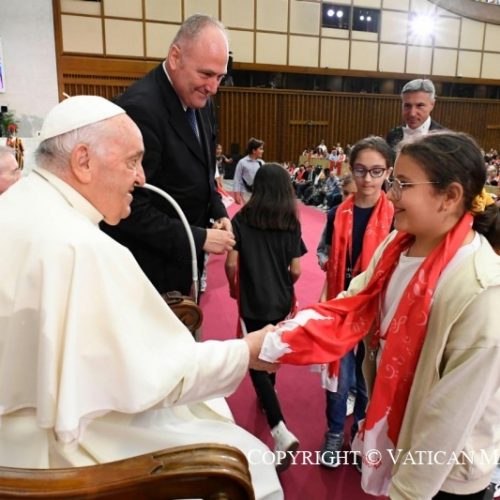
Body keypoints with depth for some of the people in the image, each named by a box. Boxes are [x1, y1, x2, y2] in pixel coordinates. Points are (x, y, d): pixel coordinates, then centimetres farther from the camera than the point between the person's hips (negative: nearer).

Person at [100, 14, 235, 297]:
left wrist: (218, 212, -2)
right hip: (151, 265, -8)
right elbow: (132, 207, -25)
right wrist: (199, 238, -21)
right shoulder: (140, 107, -25)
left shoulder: (200, 100, 2)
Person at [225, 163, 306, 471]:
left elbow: (231, 263, -11)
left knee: (256, 360, 2)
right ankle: (268, 393, 49)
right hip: (282, 300, 3)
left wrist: (233, 286, 9)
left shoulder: (242, 219, -9)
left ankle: (281, 432, -8)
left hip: (253, 301, -3)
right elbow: (296, 270, -4)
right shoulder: (292, 223, -4)